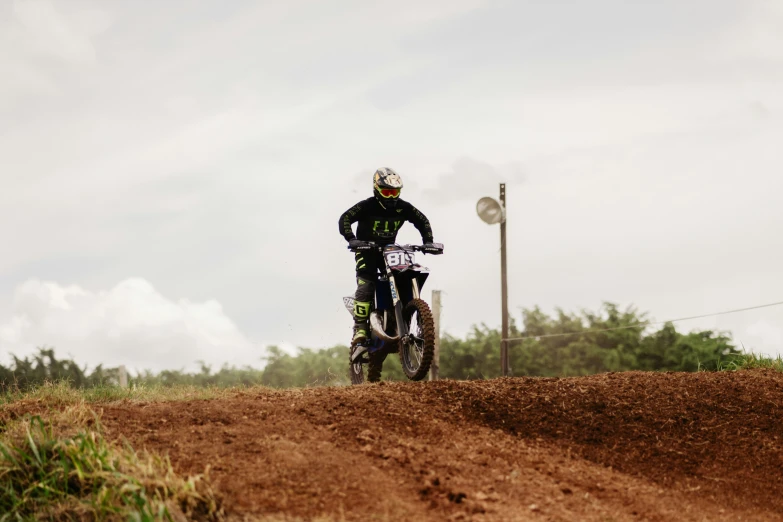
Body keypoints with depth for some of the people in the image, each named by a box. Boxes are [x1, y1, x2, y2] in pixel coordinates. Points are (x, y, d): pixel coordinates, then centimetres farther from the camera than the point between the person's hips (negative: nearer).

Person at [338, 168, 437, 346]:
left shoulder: (403, 207, -5)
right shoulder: (367, 206, -17)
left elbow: (422, 221, 7)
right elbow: (345, 219, -22)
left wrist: (428, 241, -7)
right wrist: (351, 239, -37)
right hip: (367, 251, -4)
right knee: (365, 286, -23)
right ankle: (360, 328, -24)